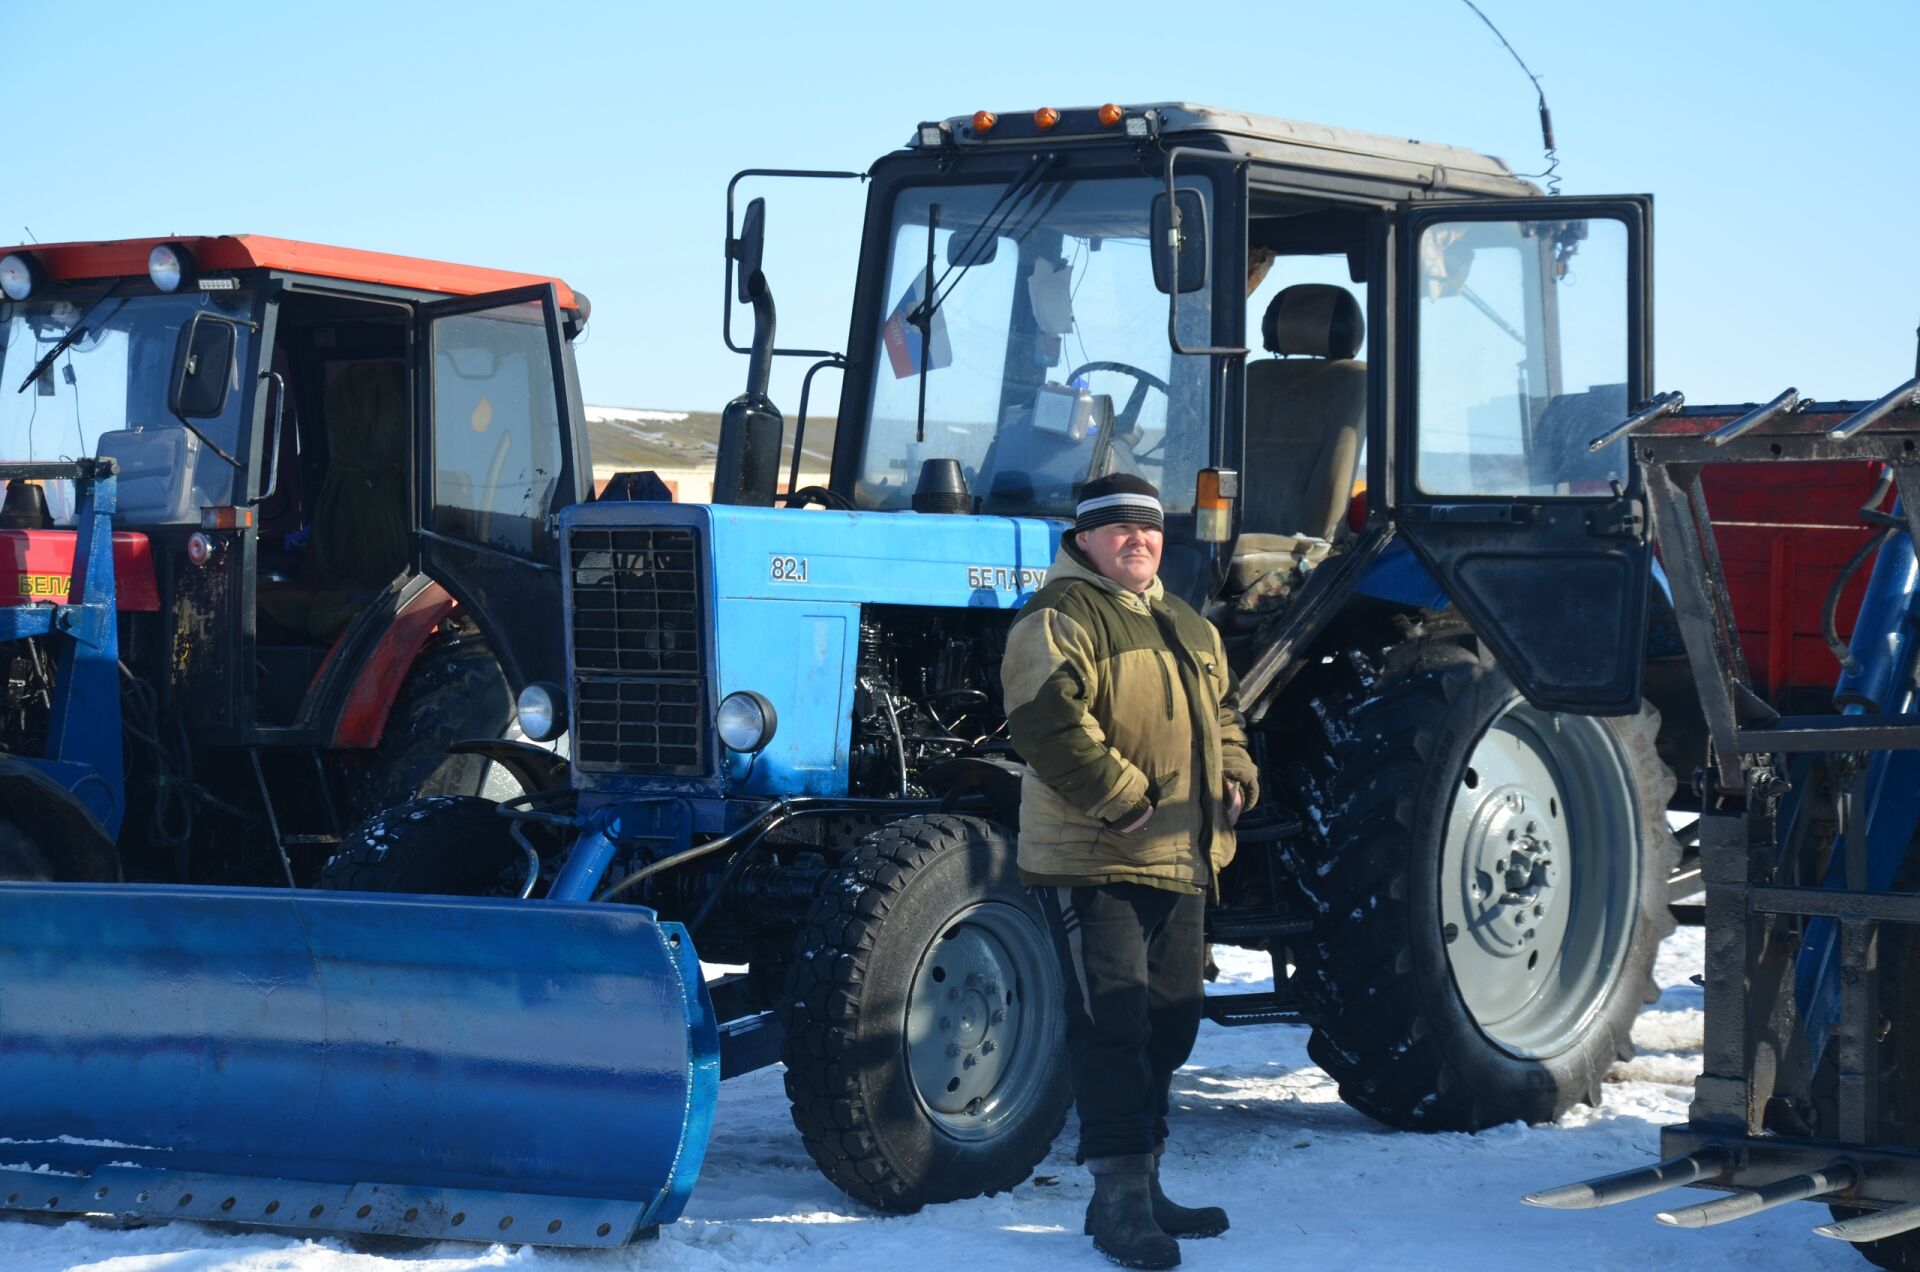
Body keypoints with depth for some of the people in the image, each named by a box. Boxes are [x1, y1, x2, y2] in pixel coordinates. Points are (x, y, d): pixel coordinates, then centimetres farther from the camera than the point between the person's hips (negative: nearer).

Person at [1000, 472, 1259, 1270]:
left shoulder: (1186, 628, 20)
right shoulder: (1061, 619, -8)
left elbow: (1222, 713, 30)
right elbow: (1047, 720, -21)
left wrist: (1234, 778, 11)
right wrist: (1125, 802, -23)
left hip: (1182, 863, 9)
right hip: (1094, 861, -9)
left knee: (1166, 1023, 13)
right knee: (1112, 1021, -12)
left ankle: (1143, 1187, 22)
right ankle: (1118, 1197, -11)